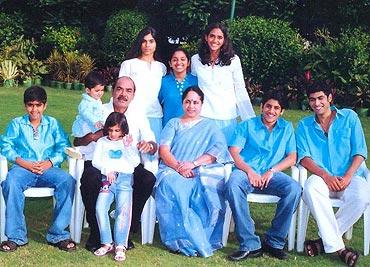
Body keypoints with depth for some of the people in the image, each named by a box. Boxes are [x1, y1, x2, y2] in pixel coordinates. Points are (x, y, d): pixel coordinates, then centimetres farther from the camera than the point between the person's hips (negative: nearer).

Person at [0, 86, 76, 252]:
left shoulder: (53, 124, 21)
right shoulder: (16, 124, 18)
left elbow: (63, 147, 9)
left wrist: (51, 162, -11)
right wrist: (23, 163, -12)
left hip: (48, 168, 1)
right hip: (23, 167, -1)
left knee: (68, 181, -31)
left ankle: (58, 235, -25)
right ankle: (16, 236, -26)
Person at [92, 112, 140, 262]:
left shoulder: (129, 142, 18)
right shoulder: (102, 142, 19)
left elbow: (136, 162, 8)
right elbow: (96, 161, 9)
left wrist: (128, 147, -4)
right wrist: (107, 170, -8)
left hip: (125, 178, -1)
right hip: (107, 180, 1)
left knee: (124, 209, -23)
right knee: (100, 207, -21)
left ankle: (120, 245, -21)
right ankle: (106, 243, -15)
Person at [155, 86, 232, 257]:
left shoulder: (209, 126, 23)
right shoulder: (173, 124, 24)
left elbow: (218, 151, 4)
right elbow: (163, 149, 8)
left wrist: (193, 163, -12)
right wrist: (179, 167, -12)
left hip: (204, 171, 0)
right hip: (173, 170, 1)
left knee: (207, 191, -36)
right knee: (172, 187, -36)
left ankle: (203, 240, -29)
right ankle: (182, 240, -34)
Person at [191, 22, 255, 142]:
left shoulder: (233, 60, -1)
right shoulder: (195, 60, 4)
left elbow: (240, 91, 1)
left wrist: (250, 119, -2)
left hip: (227, 118, -1)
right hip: (203, 116, 1)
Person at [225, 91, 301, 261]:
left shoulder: (287, 128, 20)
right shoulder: (247, 125, 15)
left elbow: (292, 157, 9)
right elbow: (234, 151, 1)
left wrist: (271, 171, -9)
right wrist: (249, 171, -16)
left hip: (271, 174, 1)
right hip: (246, 171, -1)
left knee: (294, 189, -31)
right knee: (233, 185, -37)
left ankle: (274, 242, -18)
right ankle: (250, 245, -34)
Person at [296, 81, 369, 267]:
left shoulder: (349, 117, 9)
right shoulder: (304, 125, 13)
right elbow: (304, 157, 2)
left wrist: (347, 177, -13)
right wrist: (326, 176, -15)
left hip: (349, 176, 0)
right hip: (322, 177, 1)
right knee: (311, 189, -35)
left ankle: (325, 241, -20)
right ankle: (338, 247, -29)